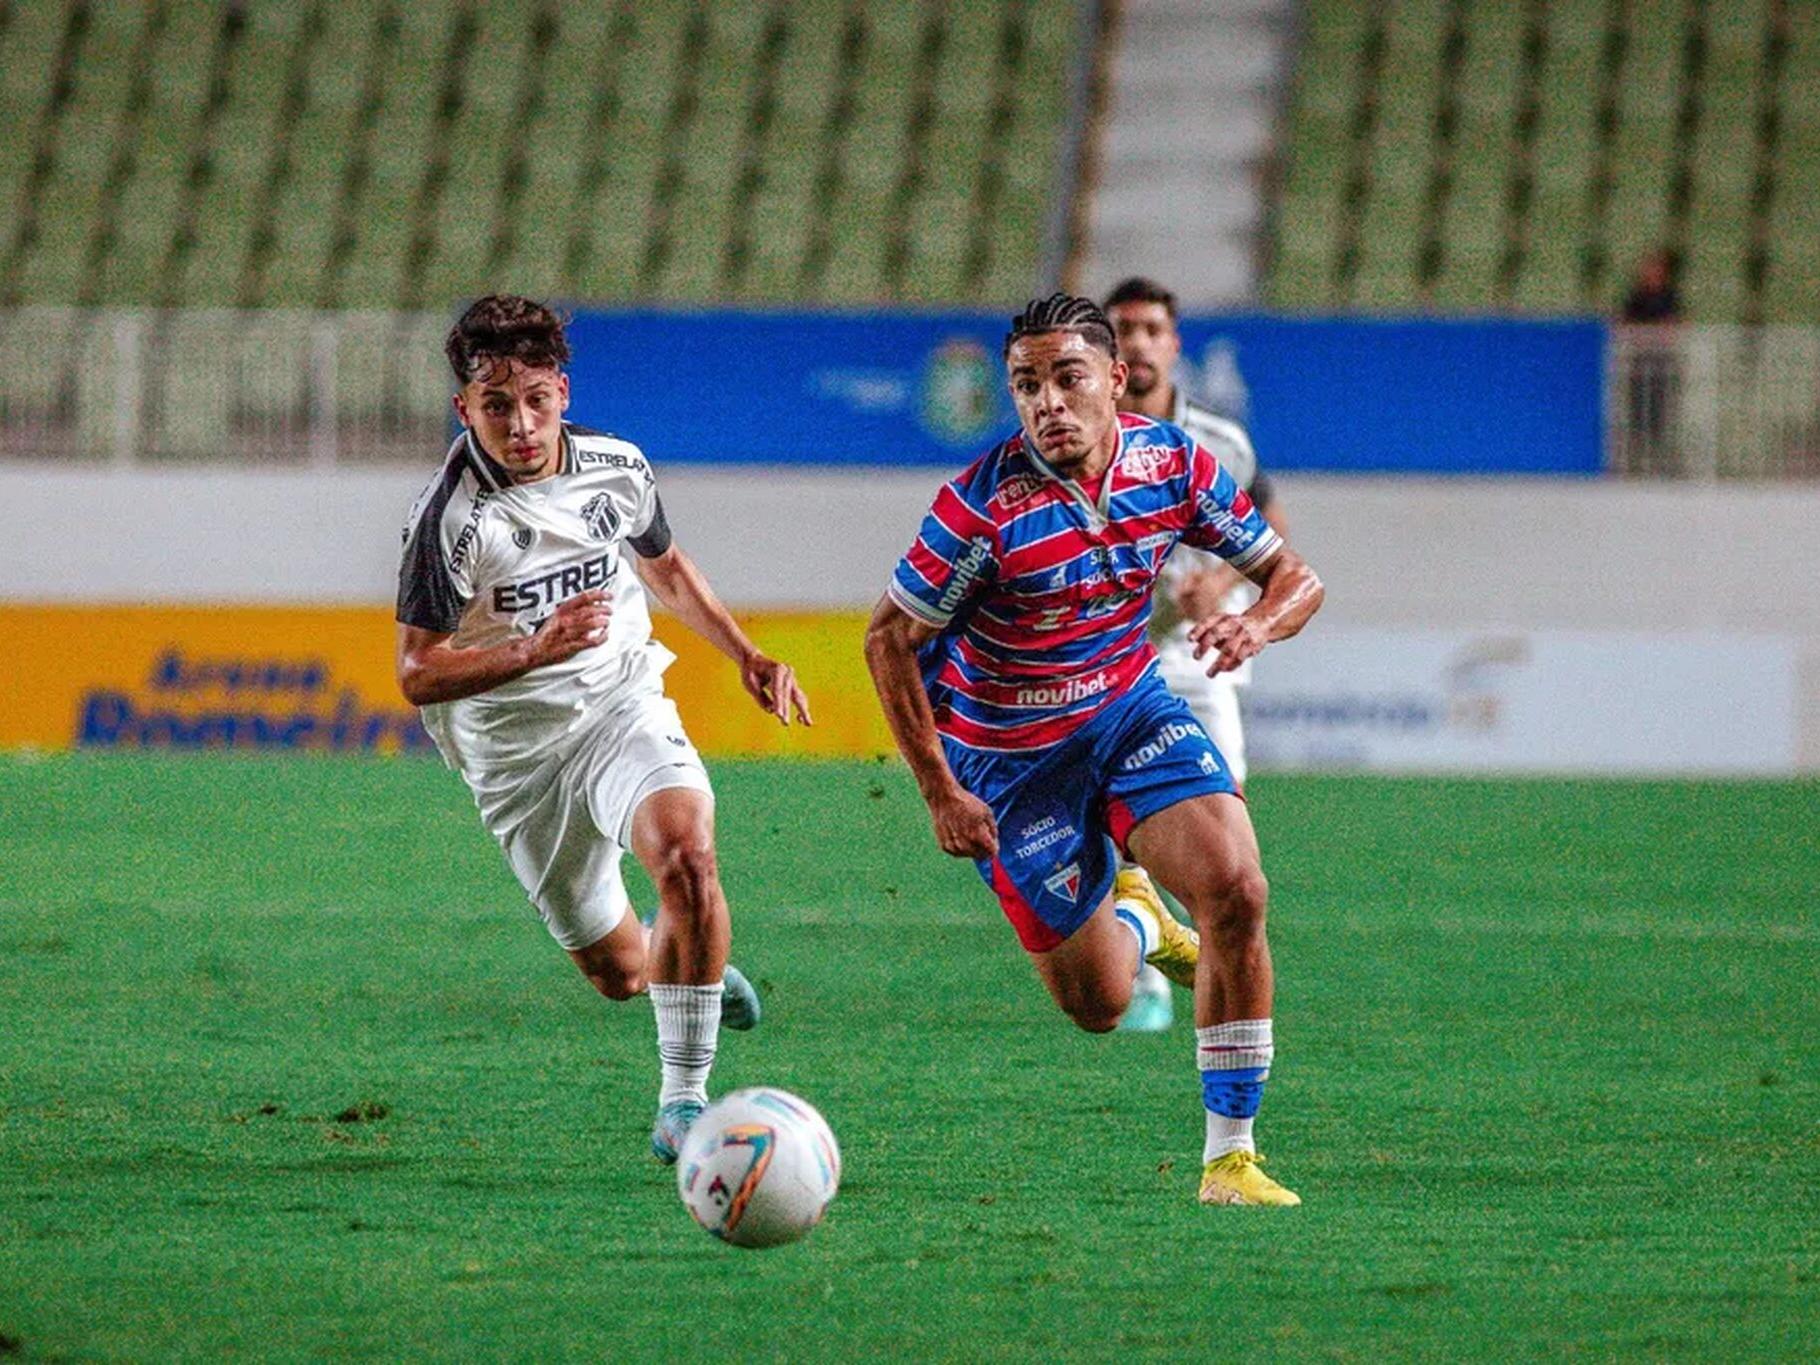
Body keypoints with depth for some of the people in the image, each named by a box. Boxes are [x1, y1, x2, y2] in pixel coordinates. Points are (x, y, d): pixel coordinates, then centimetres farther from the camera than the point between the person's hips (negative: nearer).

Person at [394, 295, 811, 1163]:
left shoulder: (617, 469, -5)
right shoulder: (450, 520, -19)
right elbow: (418, 676, -17)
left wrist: (745, 654, 10)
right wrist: (533, 649, -31)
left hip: (623, 702, 2)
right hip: (515, 749, -2)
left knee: (685, 853, -30)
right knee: (619, 974, 4)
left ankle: (683, 1099, -20)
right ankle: (696, 965, 44)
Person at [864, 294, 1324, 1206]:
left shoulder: (1172, 463, -11)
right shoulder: (984, 507, -25)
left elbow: (1292, 575, -2)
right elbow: (889, 640, -15)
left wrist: (1259, 620, -26)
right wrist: (939, 792, -17)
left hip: (1131, 706, 3)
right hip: (1011, 753, -3)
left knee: (1235, 891, -21)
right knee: (1097, 1005, 1)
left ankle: (1230, 1155, -9)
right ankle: (1134, 928, 41)